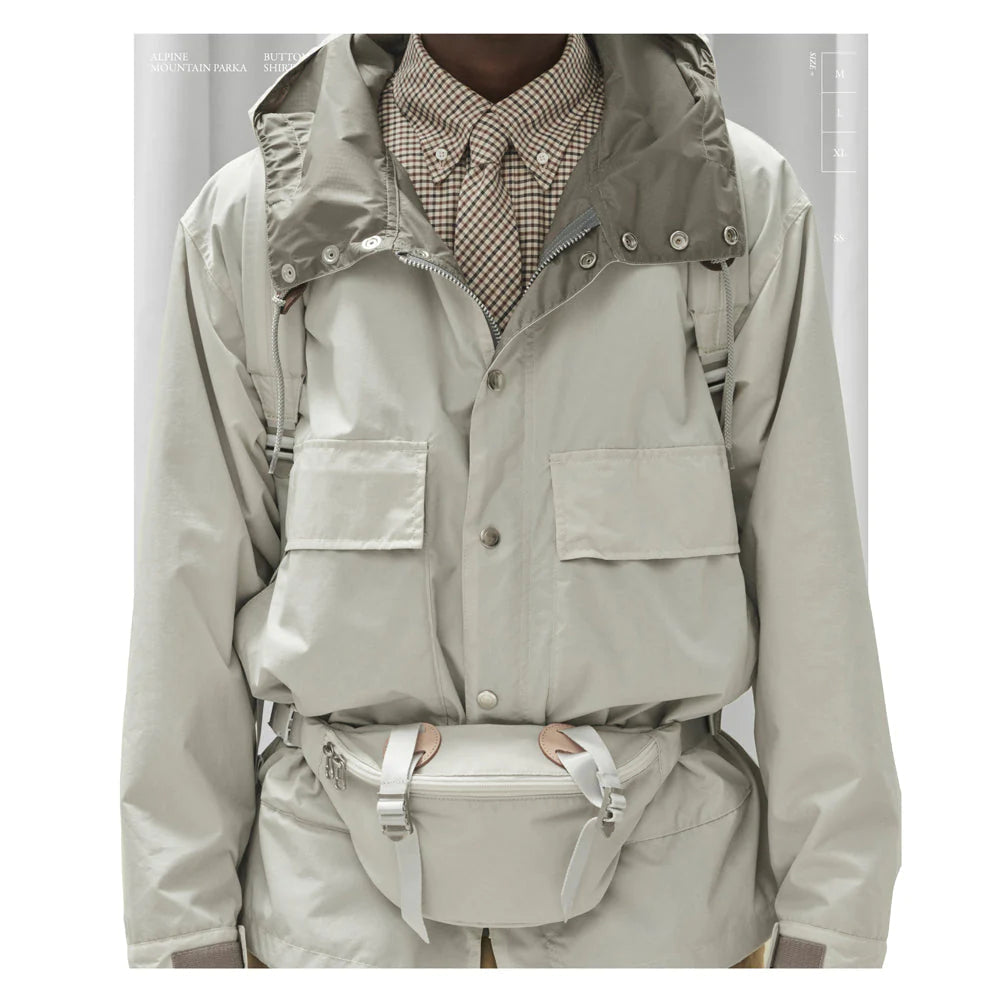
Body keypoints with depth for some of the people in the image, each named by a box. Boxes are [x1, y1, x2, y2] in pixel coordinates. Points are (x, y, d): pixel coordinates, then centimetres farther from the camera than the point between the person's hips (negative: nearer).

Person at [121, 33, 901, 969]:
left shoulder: (745, 201, -4)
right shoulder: (246, 218, -2)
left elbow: (811, 585, -4)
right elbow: (191, 595, -1)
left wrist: (826, 926, -3)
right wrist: (185, 927, 2)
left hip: (658, 889, 0)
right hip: (343, 888, 1)